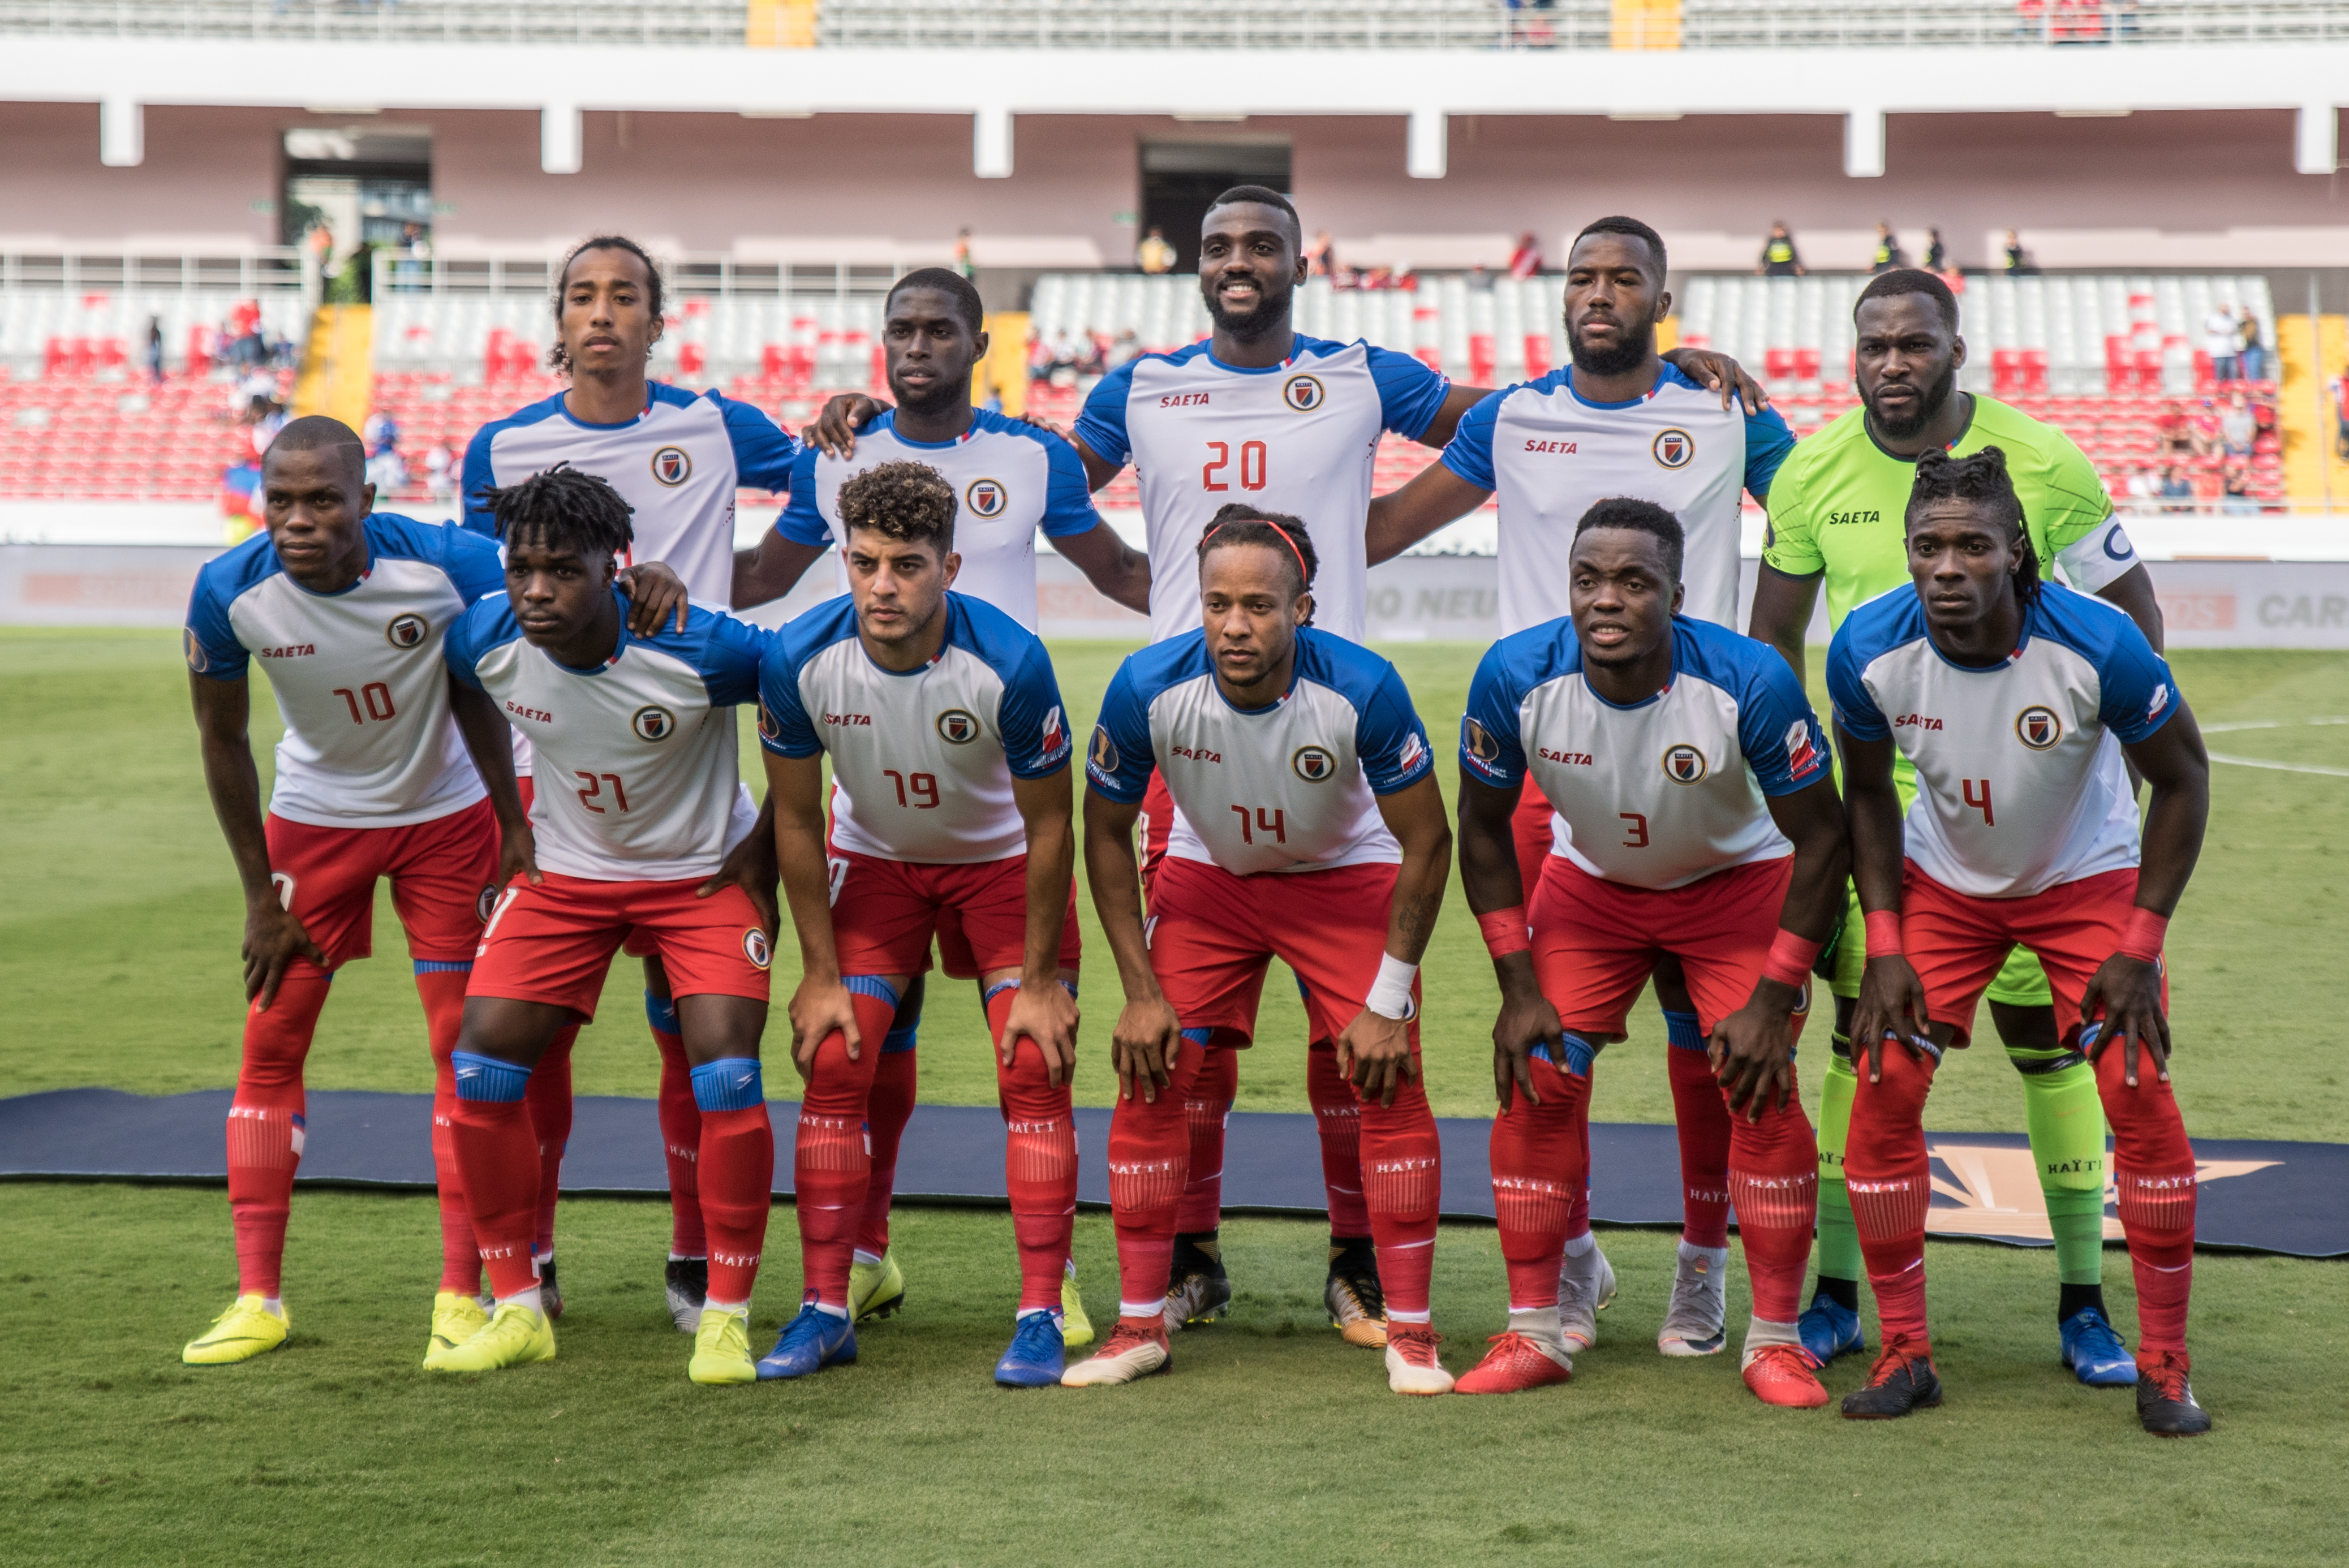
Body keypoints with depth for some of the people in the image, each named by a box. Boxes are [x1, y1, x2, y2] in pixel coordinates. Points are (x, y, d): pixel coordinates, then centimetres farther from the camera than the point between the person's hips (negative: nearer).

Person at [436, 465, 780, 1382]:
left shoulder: (698, 651, -30)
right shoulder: (485, 642, -18)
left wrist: (767, 843, -9)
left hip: (704, 873, -3)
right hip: (565, 871, 4)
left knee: (726, 1079, -17)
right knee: (481, 1067, -7)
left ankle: (726, 1316, -1)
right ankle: (518, 1308, 8)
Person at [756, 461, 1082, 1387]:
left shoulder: (1010, 664, -32)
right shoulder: (800, 660, -25)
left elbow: (1048, 830, -18)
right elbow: (796, 822, -9)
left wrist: (1040, 982, -15)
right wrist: (821, 973, -8)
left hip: (1002, 864, -2)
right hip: (874, 859, 2)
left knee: (1034, 1069, -12)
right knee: (832, 1068, -7)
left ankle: (1042, 1317, -5)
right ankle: (826, 1309, 3)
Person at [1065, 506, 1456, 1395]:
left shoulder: (1362, 688, -31)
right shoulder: (1149, 688, -26)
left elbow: (1426, 842, -17)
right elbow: (1106, 832, -9)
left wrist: (1388, 1001, -17)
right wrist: (1142, 991, -11)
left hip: (1347, 878, -1)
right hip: (1207, 878, 2)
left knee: (1388, 1086, -12)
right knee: (1151, 1077, -8)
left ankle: (1409, 1331, -1)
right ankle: (1140, 1325, 5)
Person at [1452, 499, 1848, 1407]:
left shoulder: (1749, 683, -32)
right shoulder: (1516, 678, -26)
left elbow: (1820, 838, -19)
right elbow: (1484, 831, -9)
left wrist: (1773, 998, -20)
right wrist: (1519, 987, -11)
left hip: (1737, 883, -2)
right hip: (1590, 883, 2)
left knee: (1763, 1090, -13)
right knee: (1538, 1082, -9)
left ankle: (1776, 1342, 0)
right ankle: (1532, 1335, 3)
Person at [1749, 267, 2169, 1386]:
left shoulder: (2042, 464, -8)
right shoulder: (1811, 476, -1)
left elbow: (2134, 614, 2)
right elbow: (1772, 641, 12)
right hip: (1869, 799, 1)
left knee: (2051, 1043, 2)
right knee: (1864, 1042, 4)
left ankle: (2084, 1304, 12)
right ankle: (1837, 1295, 14)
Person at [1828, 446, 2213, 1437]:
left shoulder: (2097, 646, -30)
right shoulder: (1869, 650, -23)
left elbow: (2182, 777, -13)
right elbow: (1869, 795, -3)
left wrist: (2139, 948, -15)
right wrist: (1884, 947, -9)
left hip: (2087, 880, -2)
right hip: (1944, 881, 2)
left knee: (2140, 1095, -13)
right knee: (1884, 1087, -10)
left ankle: (2164, 1366, 1)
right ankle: (1904, 1355, 3)